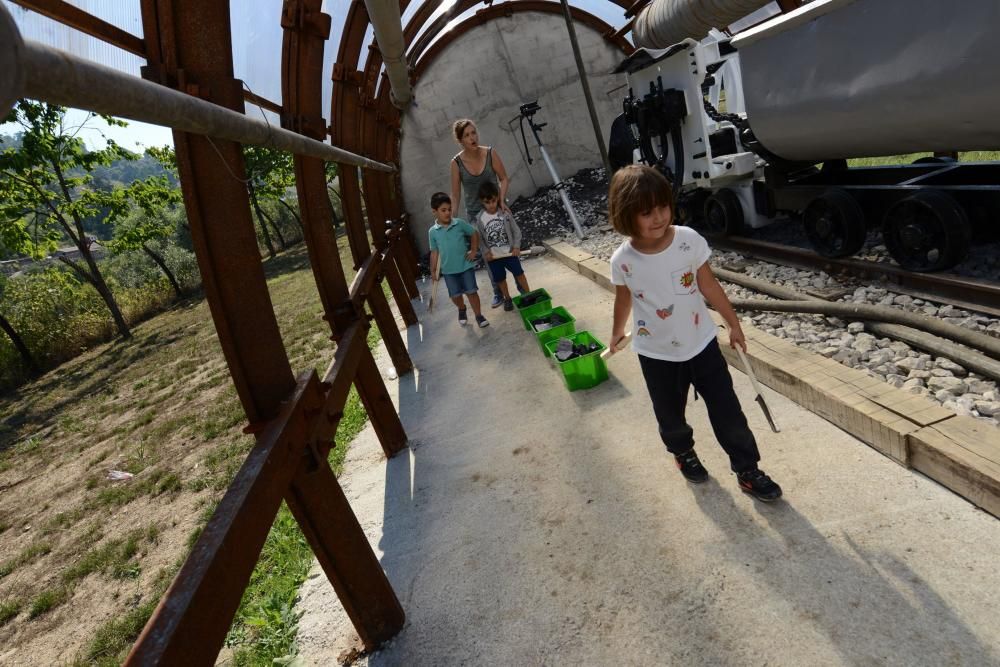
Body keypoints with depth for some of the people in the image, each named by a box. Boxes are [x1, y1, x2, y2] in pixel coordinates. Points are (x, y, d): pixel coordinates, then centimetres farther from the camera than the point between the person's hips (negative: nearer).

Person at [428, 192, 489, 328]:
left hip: (466, 265, -1)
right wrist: (433, 270, 0)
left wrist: (473, 251, 1)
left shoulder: (460, 223, -7)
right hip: (448, 270, 1)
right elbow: (434, 252, 2)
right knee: (455, 295, 10)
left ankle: (479, 316, 17)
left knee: (471, 291, 1)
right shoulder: (432, 231, -5)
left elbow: (474, 234, 6)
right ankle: (462, 310, 41)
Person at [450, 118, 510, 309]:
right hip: (475, 214, 0)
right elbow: (455, 195, -6)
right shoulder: (457, 162, -12)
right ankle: (498, 293, 23)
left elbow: (504, 179, -2)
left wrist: (502, 200, -17)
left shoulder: (490, 153, -11)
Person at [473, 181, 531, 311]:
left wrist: (516, 246, -12)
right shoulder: (480, 219, -9)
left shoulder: (505, 213, -10)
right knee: (500, 278, 12)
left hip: (509, 251, -1)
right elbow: (478, 238, -3)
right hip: (493, 256, 1)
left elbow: (516, 231, -3)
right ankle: (507, 299, 30)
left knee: (519, 273, 6)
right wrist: (486, 252, -12)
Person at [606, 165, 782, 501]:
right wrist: (617, 332, 18)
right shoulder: (622, 260, -17)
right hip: (656, 353, 0)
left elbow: (709, 286, -5)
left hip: (701, 342, 0)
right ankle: (683, 452, 47)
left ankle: (747, 469, 25)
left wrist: (733, 323, 3)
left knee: (727, 410, 6)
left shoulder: (689, 240, -17)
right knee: (670, 414, 18)